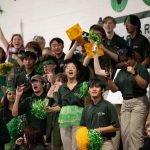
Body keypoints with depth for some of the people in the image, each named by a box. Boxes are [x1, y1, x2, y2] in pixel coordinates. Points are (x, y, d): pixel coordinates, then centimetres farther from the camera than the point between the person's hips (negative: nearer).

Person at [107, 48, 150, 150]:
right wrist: (109, 79, -2)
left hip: (139, 102, -6)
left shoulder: (141, 68, -1)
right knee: (124, 132, -2)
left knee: (134, 132, -14)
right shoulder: (121, 72, 15)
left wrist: (134, 73, -22)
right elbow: (114, 89, 13)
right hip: (125, 103, 6)